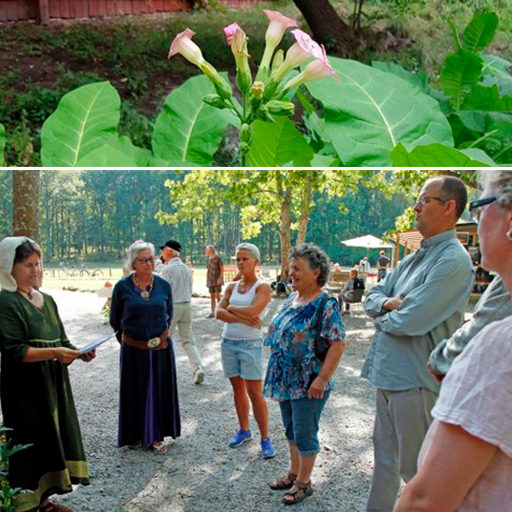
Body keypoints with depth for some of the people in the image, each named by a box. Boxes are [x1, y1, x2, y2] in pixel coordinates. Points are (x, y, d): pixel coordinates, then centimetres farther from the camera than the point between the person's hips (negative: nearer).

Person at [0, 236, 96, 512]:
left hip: (54, 383, 7)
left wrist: (78, 353, -5)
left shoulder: (47, 300, 11)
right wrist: (54, 352, -26)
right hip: (25, 388, -7)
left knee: (52, 435, 11)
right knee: (30, 441, -2)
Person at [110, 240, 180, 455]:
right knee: (135, 392, 9)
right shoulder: (122, 287, -7)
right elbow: (115, 320, 6)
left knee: (159, 391, 8)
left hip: (161, 348, 2)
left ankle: (155, 436, 21)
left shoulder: (163, 285, -1)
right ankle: (135, 435, 24)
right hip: (133, 349, -2)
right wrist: (126, 339, 11)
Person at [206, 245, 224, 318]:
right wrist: (207, 281, 13)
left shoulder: (218, 258, -6)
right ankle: (212, 313, 7)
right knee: (212, 297, 5)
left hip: (217, 281, -6)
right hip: (211, 281, 6)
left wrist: (220, 279, -18)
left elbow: (222, 269, -9)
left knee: (218, 296, -11)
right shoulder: (209, 259, 13)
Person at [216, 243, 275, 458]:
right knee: (238, 389, 14)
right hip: (228, 342, 5)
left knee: (255, 393, -4)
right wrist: (243, 319, -16)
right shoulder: (232, 286, 8)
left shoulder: (262, 287, -6)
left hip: (250, 344, -5)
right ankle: (244, 431, 28)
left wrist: (231, 308, -6)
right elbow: (219, 313, -4)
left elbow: (252, 311, -21)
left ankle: (265, 439, 6)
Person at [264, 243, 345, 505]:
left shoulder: (325, 304, -17)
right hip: (285, 380, 8)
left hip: (308, 384, -8)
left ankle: (303, 482, 22)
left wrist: (322, 379, -23)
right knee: (291, 430, 20)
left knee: (304, 434, 5)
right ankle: (294, 473, 36)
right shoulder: (291, 299, 7)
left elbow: (337, 344, -20)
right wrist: (276, 373, 16)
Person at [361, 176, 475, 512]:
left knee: (415, 468, 5)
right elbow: (372, 297, 15)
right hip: (389, 373, 9)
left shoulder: (454, 261, -17)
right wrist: (389, 303, -8)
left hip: (416, 380, -9)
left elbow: (410, 321, -24)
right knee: (385, 459, 21)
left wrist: (381, 318, -3)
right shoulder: (413, 259, 12)